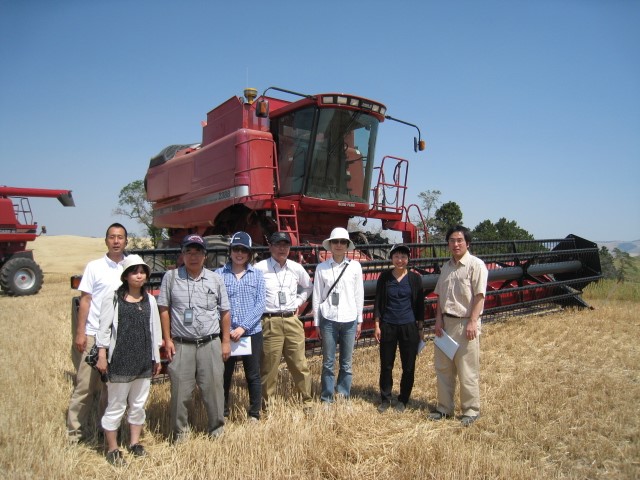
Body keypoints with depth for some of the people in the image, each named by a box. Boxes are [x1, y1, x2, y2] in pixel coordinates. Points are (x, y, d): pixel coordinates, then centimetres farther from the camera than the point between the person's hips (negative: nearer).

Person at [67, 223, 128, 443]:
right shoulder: (94, 266, -1)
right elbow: (85, 300, -1)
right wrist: (80, 332, -6)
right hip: (93, 334, -2)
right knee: (85, 385, 3)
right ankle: (75, 431, 17)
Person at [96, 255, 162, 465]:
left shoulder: (149, 300, 7)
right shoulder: (112, 299, -6)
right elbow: (104, 329, -6)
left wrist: (156, 357, 12)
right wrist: (102, 355, -10)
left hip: (144, 361, 4)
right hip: (120, 361, -4)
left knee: (138, 405, 15)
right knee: (116, 406, 6)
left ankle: (134, 443, 31)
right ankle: (112, 449, 21)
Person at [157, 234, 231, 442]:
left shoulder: (215, 279, 4)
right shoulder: (171, 277, 1)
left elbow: (224, 312, 8)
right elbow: (164, 309, 4)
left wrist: (225, 341, 6)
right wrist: (167, 340, 0)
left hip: (210, 344, 1)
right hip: (181, 345, 0)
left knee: (214, 387, 7)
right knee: (180, 390, 7)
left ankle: (217, 429, 26)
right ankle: (180, 431, 26)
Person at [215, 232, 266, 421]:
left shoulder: (257, 274, 2)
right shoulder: (219, 274, 0)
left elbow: (260, 304, -4)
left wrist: (243, 327, -14)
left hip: (252, 333, 1)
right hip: (225, 333, 0)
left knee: (253, 376, 11)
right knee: (224, 375, 11)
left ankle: (254, 414, 28)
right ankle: (222, 414, 30)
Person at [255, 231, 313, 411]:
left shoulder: (296, 268, 7)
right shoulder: (260, 268, -7)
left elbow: (308, 287, 24)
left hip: (292, 321, 4)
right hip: (270, 323, -3)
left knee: (300, 364, 9)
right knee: (269, 366, 5)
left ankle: (307, 401, 24)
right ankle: (267, 404, 22)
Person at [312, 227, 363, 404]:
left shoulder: (355, 266, 2)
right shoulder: (322, 268, -1)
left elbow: (359, 295, 6)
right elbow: (317, 296, 2)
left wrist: (359, 321, 7)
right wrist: (316, 323, 3)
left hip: (349, 321, 1)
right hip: (328, 320, -1)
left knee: (346, 363, 8)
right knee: (328, 362, 6)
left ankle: (343, 395, 24)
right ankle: (326, 398, 19)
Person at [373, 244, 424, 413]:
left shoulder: (415, 278, -1)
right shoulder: (384, 277, -1)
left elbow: (420, 304, 4)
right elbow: (378, 302, 2)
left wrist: (420, 328, 3)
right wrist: (377, 325, -2)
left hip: (409, 327, 0)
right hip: (388, 326, 0)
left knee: (408, 366, 7)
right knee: (386, 365, 8)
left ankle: (403, 400, 25)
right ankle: (385, 399, 24)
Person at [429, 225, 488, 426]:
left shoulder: (476, 265, -8)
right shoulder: (446, 266, 12)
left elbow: (479, 296, -13)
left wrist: (472, 322, -19)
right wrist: (439, 319, 5)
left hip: (465, 323, -7)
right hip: (446, 322, 7)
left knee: (468, 371, 2)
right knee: (443, 368, 13)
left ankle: (471, 410, 18)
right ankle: (444, 408, 26)